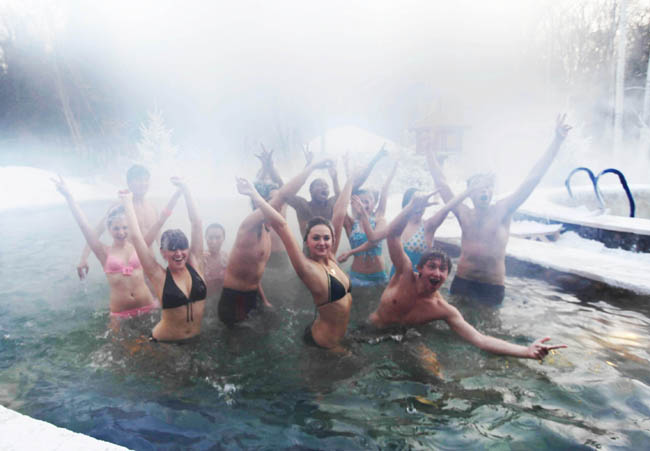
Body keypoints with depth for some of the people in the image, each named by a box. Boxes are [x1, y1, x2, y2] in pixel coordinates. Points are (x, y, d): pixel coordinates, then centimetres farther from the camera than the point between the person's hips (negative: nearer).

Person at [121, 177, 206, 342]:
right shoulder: (159, 276, -11)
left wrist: (185, 189, -8)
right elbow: (137, 237, -14)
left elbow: (196, 224, -9)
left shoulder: (195, 264, -6)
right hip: (165, 342, -2)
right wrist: (127, 201, -7)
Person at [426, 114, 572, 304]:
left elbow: (532, 179, -6)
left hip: (493, 288, -1)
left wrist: (557, 140, -9)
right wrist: (430, 156, 11)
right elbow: (441, 184, 7)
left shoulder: (502, 211, -3)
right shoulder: (464, 215, 2)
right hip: (462, 282, 2)